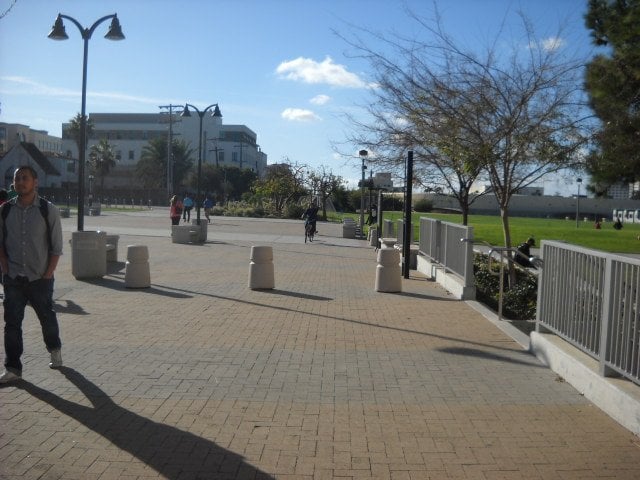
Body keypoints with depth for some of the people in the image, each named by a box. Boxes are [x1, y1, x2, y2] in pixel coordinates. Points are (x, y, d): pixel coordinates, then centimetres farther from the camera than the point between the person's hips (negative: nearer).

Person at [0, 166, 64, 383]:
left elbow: (57, 247, -4)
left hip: (40, 278, -2)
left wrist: (48, 274, -8)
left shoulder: (49, 210, -6)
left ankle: (55, 350, 40)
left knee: (47, 317, 13)